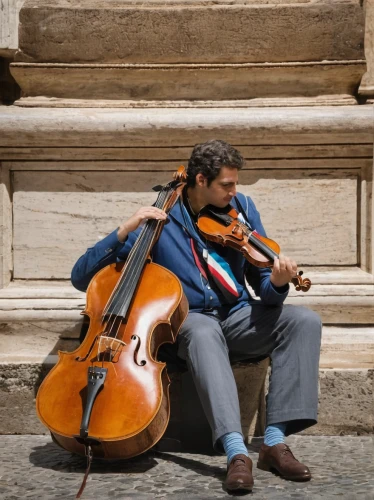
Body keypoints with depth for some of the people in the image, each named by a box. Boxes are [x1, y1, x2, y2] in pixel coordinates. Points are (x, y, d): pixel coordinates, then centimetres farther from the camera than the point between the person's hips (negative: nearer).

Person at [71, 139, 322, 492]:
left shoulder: (241, 208, 3)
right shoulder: (160, 220, -6)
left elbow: (262, 283, 3)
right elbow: (82, 277, -8)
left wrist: (277, 283, -22)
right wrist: (125, 231, -22)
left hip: (237, 315, 4)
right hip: (188, 320, -3)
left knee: (304, 320, -24)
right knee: (204, 333, -40)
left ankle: (275, 440, -29)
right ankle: (236, 451, -49)